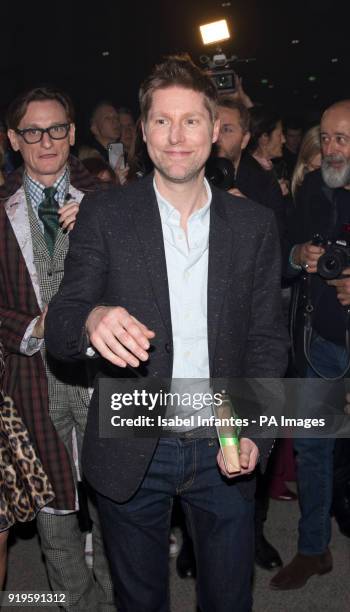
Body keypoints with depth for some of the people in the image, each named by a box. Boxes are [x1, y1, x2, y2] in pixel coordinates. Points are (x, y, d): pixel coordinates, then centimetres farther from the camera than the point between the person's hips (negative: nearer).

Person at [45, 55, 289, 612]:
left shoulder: (255, 225, -1)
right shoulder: (103, 218, -6)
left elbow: (267, 338, 3)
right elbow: (58, 331, -9)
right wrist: (92, 320, -33)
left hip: (223, 453, 2)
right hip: (130, 455, -1)